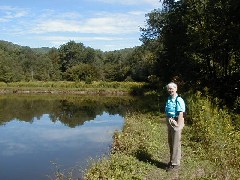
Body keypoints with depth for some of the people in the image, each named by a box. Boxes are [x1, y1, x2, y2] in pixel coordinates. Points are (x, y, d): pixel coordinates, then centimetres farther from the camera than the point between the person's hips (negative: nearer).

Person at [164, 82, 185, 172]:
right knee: (170, 143, 18)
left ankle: (175, 164, 10)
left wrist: (178, 125, -21)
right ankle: (172, 160, 32)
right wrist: (168, 122, 6)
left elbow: (181, 114, -20)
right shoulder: (168, 99, 9)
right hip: (169, 123, 9)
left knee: (176, 144, 1)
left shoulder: (179, 100, -17)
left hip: (176, 123, -9)